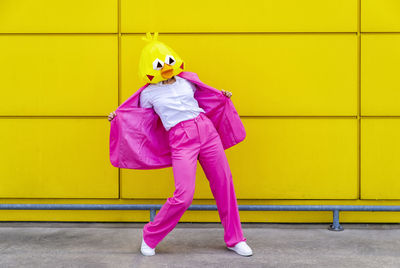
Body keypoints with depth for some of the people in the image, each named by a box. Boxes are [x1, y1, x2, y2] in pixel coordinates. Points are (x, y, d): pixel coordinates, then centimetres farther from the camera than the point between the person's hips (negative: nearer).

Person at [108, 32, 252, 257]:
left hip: (207, 131, 4)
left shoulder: (187, 83, 15)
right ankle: (150, 237, 9)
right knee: (184, 196, -14)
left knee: (224, 186, 5)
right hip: (180, 141, -4)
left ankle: (235, 239, 21)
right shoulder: (149, 93, 7)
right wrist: (118, 117, 3)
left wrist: (222, 95, 21)